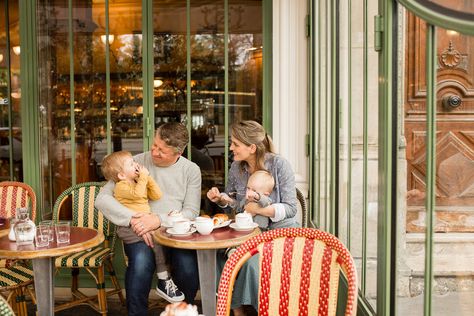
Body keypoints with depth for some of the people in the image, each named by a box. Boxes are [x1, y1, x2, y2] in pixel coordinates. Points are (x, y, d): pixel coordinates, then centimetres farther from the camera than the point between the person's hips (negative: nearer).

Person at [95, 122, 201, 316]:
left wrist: (159, 220, -20)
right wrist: (133, 219, -19)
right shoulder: (137, 163, 1)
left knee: (188, 267, -28)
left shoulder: (191, 170, 6)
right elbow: (102, 199, -4)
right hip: (140, 233, -1)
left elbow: (191, 212, -2)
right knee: (141, 262, -33)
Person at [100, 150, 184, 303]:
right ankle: (164, 281, -20)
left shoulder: (139, 183, 20)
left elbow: (157, 195, 13)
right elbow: (137, 194, -25)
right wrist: (143, 177, -14)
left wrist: (148, 178, 5)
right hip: (129, 228, -8)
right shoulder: (121, 186, -7)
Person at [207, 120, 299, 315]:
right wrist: (220, 199, -7)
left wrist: (261, 210, -28)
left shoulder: (279, 165, -11)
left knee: (251, 258, -32)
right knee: (220, 252, -22)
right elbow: (231, 206, 16)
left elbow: (291, 208, -13)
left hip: (280, 230, -5)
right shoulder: (236, 168, 4)